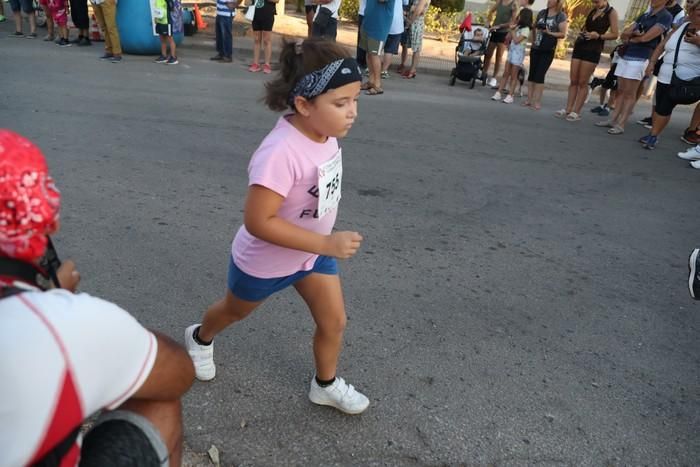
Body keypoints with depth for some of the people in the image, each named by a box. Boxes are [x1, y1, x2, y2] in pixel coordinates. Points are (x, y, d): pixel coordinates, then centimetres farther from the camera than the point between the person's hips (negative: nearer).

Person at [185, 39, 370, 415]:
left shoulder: (325, 133, -13)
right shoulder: (280, 153, -39)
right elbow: (257, 222, -37)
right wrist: (327, 244, -36)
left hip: (313, 251, 6)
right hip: (264, 261, -6)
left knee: (334, 322, 9)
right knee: (235, 311, 24)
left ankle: (326, 385, 36)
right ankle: (200, 338, 58)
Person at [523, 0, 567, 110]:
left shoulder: (561, 16, -4)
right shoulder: (542, 13, 9)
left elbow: (563, 34, -8)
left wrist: (550, 33, -20)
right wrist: (534, 40, 13)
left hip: (548, 51, -5)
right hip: (535, 48, 5)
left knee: (540, 75, -8)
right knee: (532, 74, 4)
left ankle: (537, 102, -3)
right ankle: (529, 99, 10)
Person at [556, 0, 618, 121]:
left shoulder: (611, 12, -4)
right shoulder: (593, 10, 13)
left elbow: (615, 34, -6)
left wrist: (599, 36, -19)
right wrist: (582, 32, 6)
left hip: (593, 49, -6)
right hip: (580, 45, 6)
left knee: (582, 82, -6)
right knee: (573, 80, 4)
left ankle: (576, 112, -1)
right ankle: (568, 109, 8)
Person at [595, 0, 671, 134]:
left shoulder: (665, 17, -4)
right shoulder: (643, 16, 19)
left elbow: (645, 37, -13)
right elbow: (624, 33, 13)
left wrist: (630, 38, 4)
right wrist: (634, 33, -8)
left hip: (638, 59, -7)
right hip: (624, 56, 7)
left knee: (629, 94, -7)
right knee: (621, 91, 7)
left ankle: (620, 124, -8)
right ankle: (613, 119, 10)